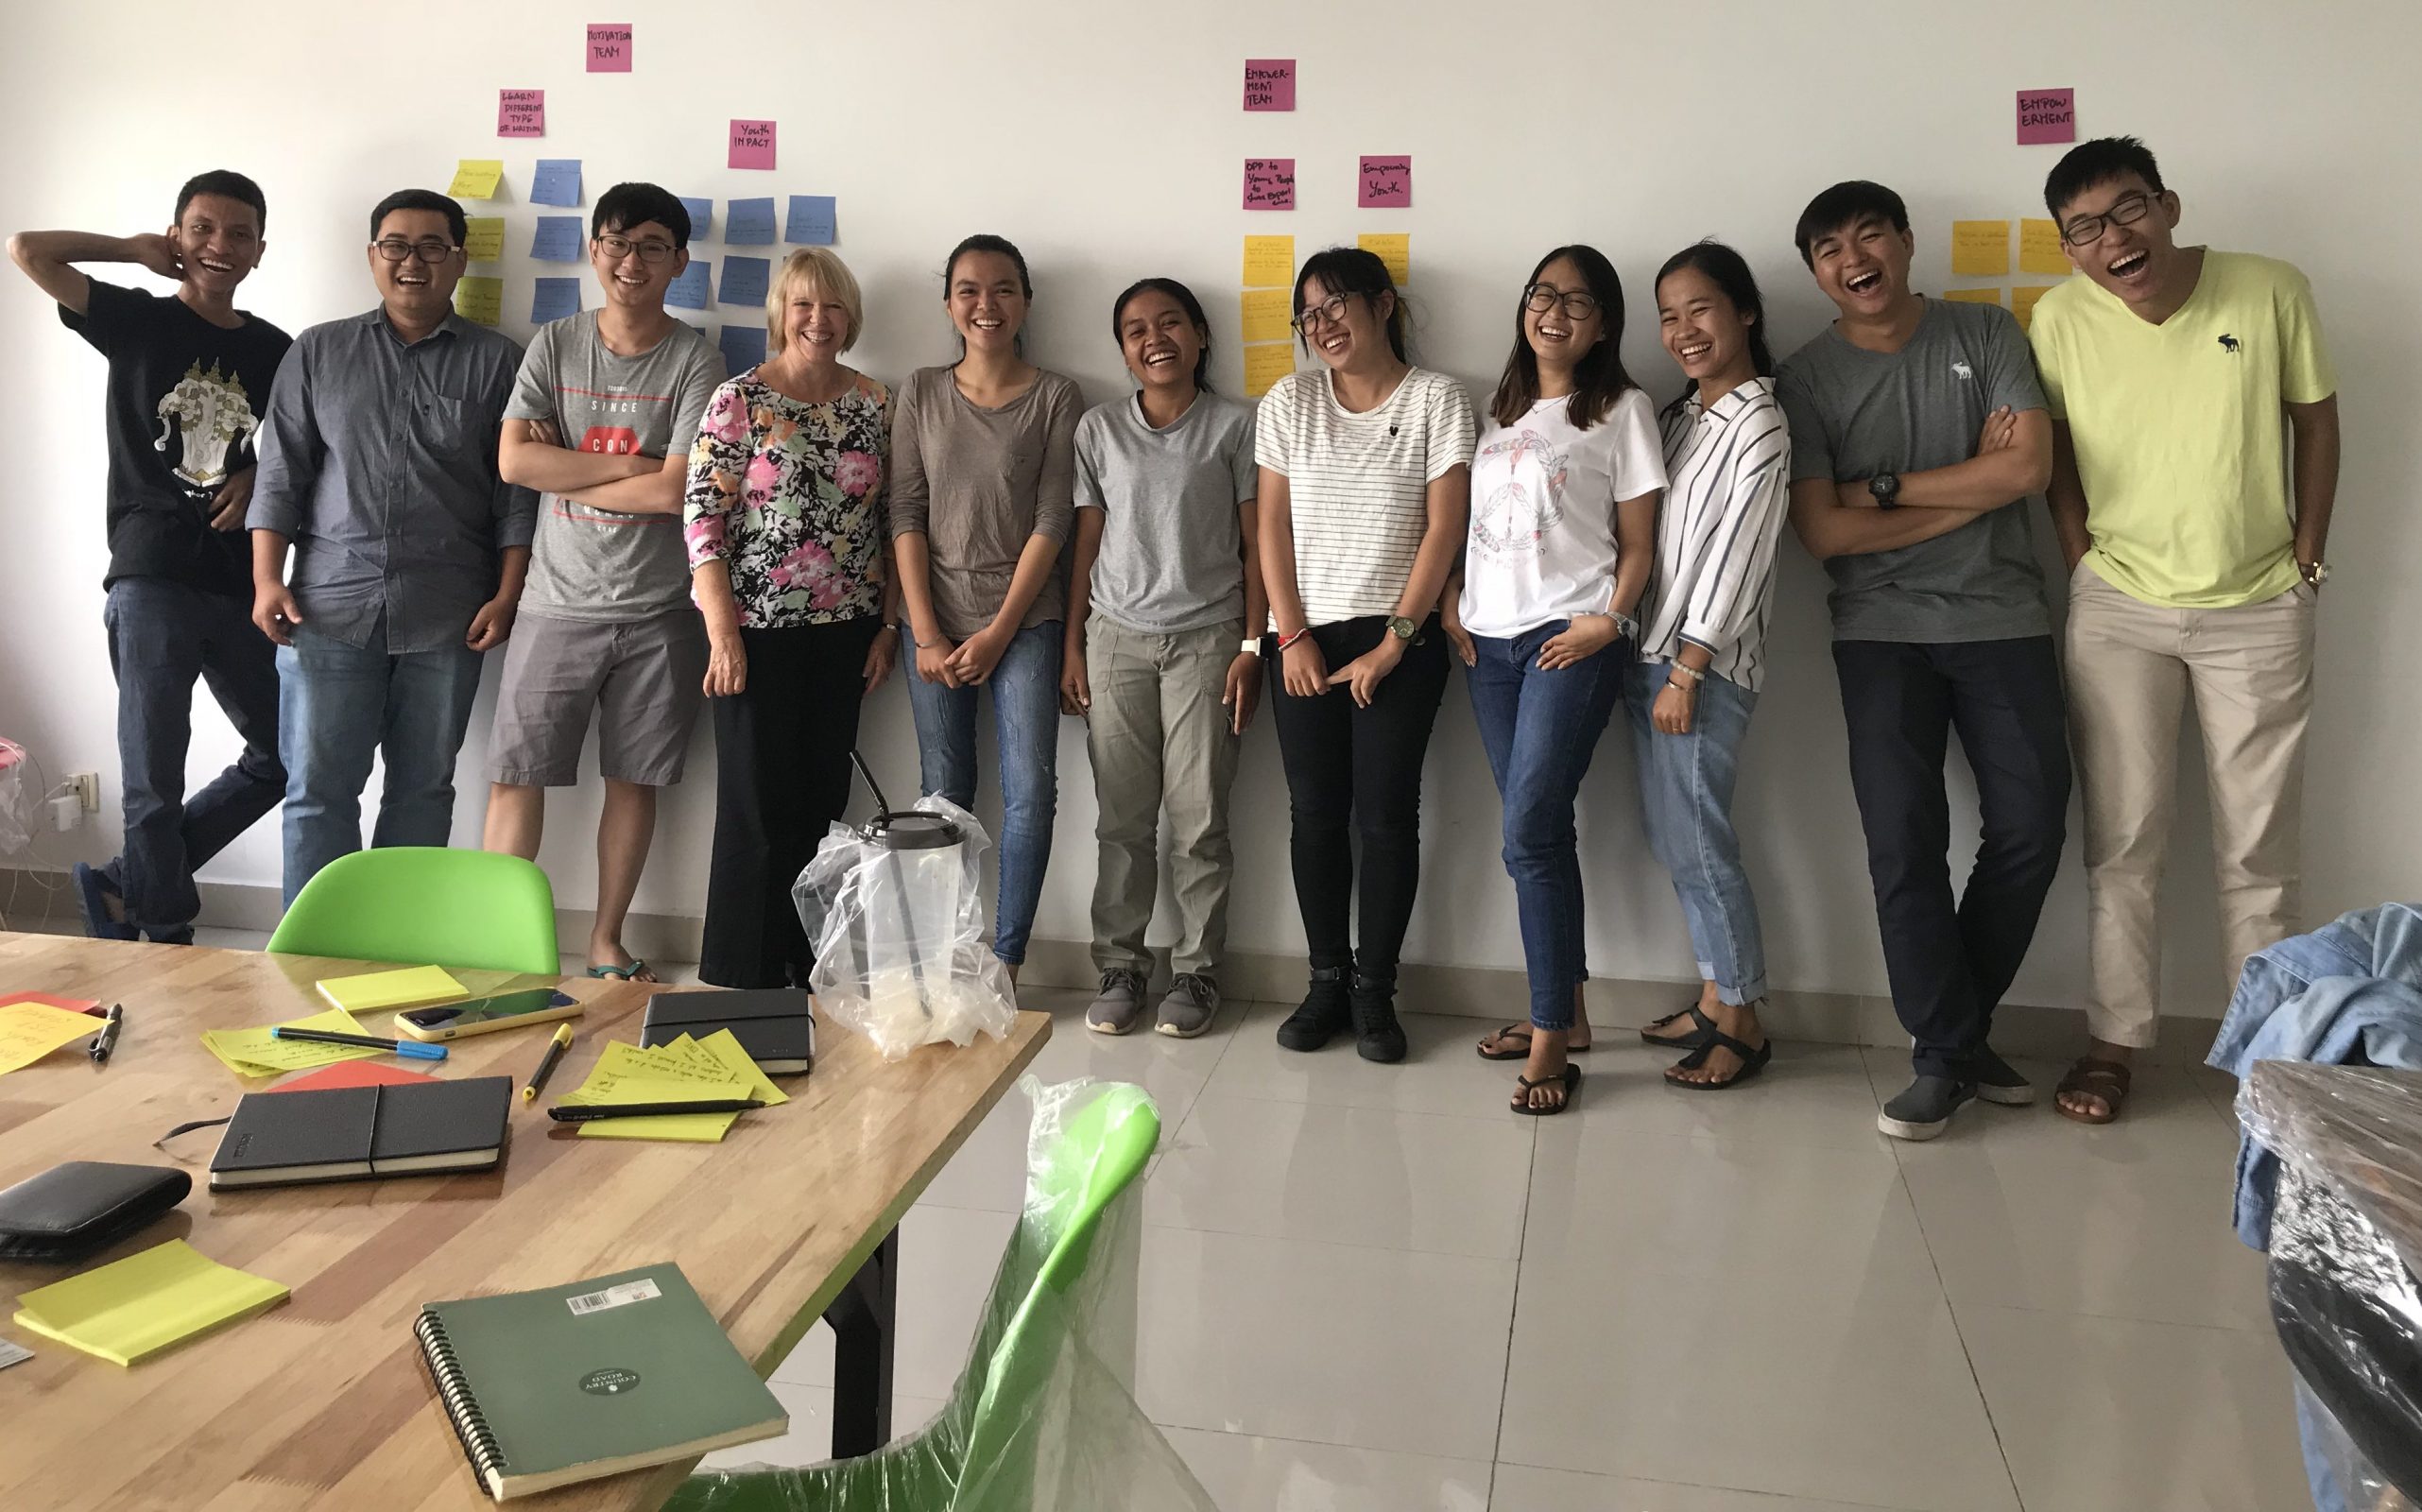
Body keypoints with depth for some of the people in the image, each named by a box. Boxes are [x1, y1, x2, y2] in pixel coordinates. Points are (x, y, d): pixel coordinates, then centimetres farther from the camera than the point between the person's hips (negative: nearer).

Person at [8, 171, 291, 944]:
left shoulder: (274, 351, 10)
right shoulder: (138, 320, 2)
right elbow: (25, 249, -8)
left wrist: (257, 477, -1)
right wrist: (133, 249, 1)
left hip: (239, 583, 4)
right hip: (151, 579, -4)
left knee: (282, 756, 10)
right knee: (154, 780, 0)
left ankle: (126, 886, 23)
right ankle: (166, 938, 15)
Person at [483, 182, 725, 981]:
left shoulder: (696, 362, -2)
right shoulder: (554, 345, 5)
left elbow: (677, 490, -14)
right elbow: (513, 461, -7)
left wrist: (564, 471, -6)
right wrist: (632, 465, -12)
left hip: (658, 611, -1)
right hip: (558, 603, 1)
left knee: (633, 778, 9)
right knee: (516, 775, 0)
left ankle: (606, 938, 22)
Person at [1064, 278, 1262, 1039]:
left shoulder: (1234, 427, 0)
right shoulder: (1098, 430, 6)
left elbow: (1256, 543, 0)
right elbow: (1086, 542, 9)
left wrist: (1251, 645, -6)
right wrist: (1072, 647, 5)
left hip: (1206, 639, -2)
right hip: (1117, 637, 2)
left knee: (1199, 818, 1)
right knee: (1122, 817, 5)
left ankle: (1195, 971, 14)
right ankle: (1119, 968, 16)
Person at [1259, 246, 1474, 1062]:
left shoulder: (1437, 399, -2)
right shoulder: (1288, 403, 6)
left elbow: (1444, 527, -6)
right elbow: (1273, 526, 4)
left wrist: (1393, 642, -11)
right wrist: (1292, 636, -5)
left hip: (1399, 638, -2)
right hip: (1305, 636, 3)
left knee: (1385, 814, -3)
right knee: (1315, 812, 3)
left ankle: (1374, 988, 10)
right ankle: (1326, 980, 16)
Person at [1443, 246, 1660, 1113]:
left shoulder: (1621, 409, 2)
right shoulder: (1498, 409, 17)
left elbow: (1639, 542, -1)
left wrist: (1609, 620, -14)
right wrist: (1452, 604, 5)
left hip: (1570, 640, -5)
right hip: (1489, 640, 5)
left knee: (1530, 829, -13)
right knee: (1539, 828, 9)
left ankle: (1550, 1040, -5)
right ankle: (1564, 1008, 20)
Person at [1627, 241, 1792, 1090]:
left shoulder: (1759, 425, -10)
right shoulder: (1680, 415, 13)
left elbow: (1734, 559, -14)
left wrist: (1685, 673, -15)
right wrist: (1651, 662, 8)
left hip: (1706, 664, -8)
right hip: (1650, 653, 8)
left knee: (1696, 839, -4)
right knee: (1670, 836, 11)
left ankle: (1742, 1025, 9)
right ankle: (1713, 1000, 24)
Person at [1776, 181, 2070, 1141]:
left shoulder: (1986, 335, 5)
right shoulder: (1805, 379, 1)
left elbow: (2029, 467, -7)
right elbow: (1823, 532, -9)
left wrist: (1884, 488, -8)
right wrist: (1972, 493, -7)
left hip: (2003, 620, 1)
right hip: (1882, 632, -1)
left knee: (2031, 828, -1)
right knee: (1904, 843, -7)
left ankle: (1953, 1027, 18)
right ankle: (1947, 1053, 6)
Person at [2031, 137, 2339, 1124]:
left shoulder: (2272, 292, -10)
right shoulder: (2061, 320, -9)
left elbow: (2316, 421, 1)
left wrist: (2306, 563, 1)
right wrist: (2085, 564, -1)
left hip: (2260, 612, 0)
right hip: (2119, 612, 0)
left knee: (2260, 848, 7)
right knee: (2123, 840, 4)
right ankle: (2115, 1040, 15)